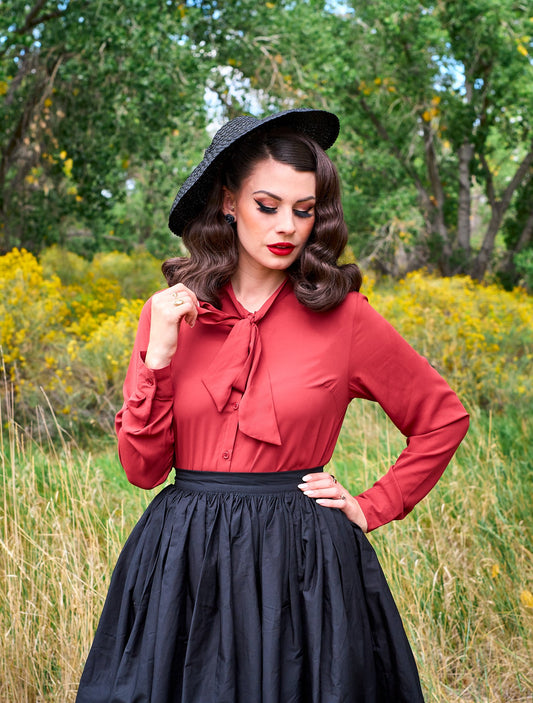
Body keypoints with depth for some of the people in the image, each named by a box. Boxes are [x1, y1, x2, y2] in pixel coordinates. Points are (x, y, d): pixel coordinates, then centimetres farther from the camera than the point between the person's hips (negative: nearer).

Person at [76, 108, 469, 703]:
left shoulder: (342, 315, -3)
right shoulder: (169, 313, 1)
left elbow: (444, 418, 8)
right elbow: (142, 468, -1)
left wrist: (372, 509, 3)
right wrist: (158, 357, -12)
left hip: (303, 562, -1)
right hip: (183, 562, 2)